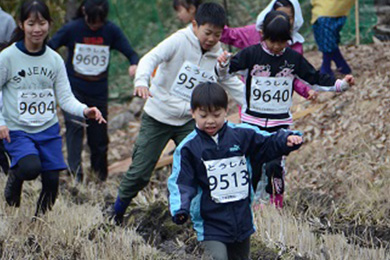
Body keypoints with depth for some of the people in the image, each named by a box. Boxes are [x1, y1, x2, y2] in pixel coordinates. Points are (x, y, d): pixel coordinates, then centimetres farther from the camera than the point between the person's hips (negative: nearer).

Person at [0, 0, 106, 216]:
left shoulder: (54, 59, 2)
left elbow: (65, 97, 0)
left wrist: (84, 111, -19)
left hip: (49, 129, 4)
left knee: (52, 180, 2)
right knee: (30, 167, -29)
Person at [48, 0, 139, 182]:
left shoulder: (111, 31, -3)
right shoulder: (72, 29, -7)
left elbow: (130, 53, -4)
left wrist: (134, 64, -26)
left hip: (99, 91, 2)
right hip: (73, 88, -2)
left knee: (99, 133, 7)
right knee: (75, 125, -20)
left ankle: (100, 171, 28)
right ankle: (75, 168, -25)